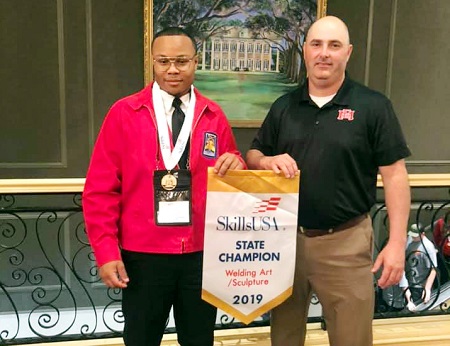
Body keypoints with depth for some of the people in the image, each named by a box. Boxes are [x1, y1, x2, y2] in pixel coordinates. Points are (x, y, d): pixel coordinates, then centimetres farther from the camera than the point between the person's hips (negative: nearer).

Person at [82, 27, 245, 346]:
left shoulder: (214, 116, 3)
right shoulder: (124, 113, -3)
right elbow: (100, 189, -5)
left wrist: (236, 167, -12)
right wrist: (107, 252, -9)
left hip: (202, 254, 2)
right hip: (142, 256, -1)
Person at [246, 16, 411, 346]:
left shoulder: (373, 106, -5)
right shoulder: (284, 106, 6)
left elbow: (394, 175, -6)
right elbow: (253, 156, 13)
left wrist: (397, 242, -12)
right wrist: (268, 161, -11)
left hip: (346, 241, -3)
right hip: (286, 237, 4)